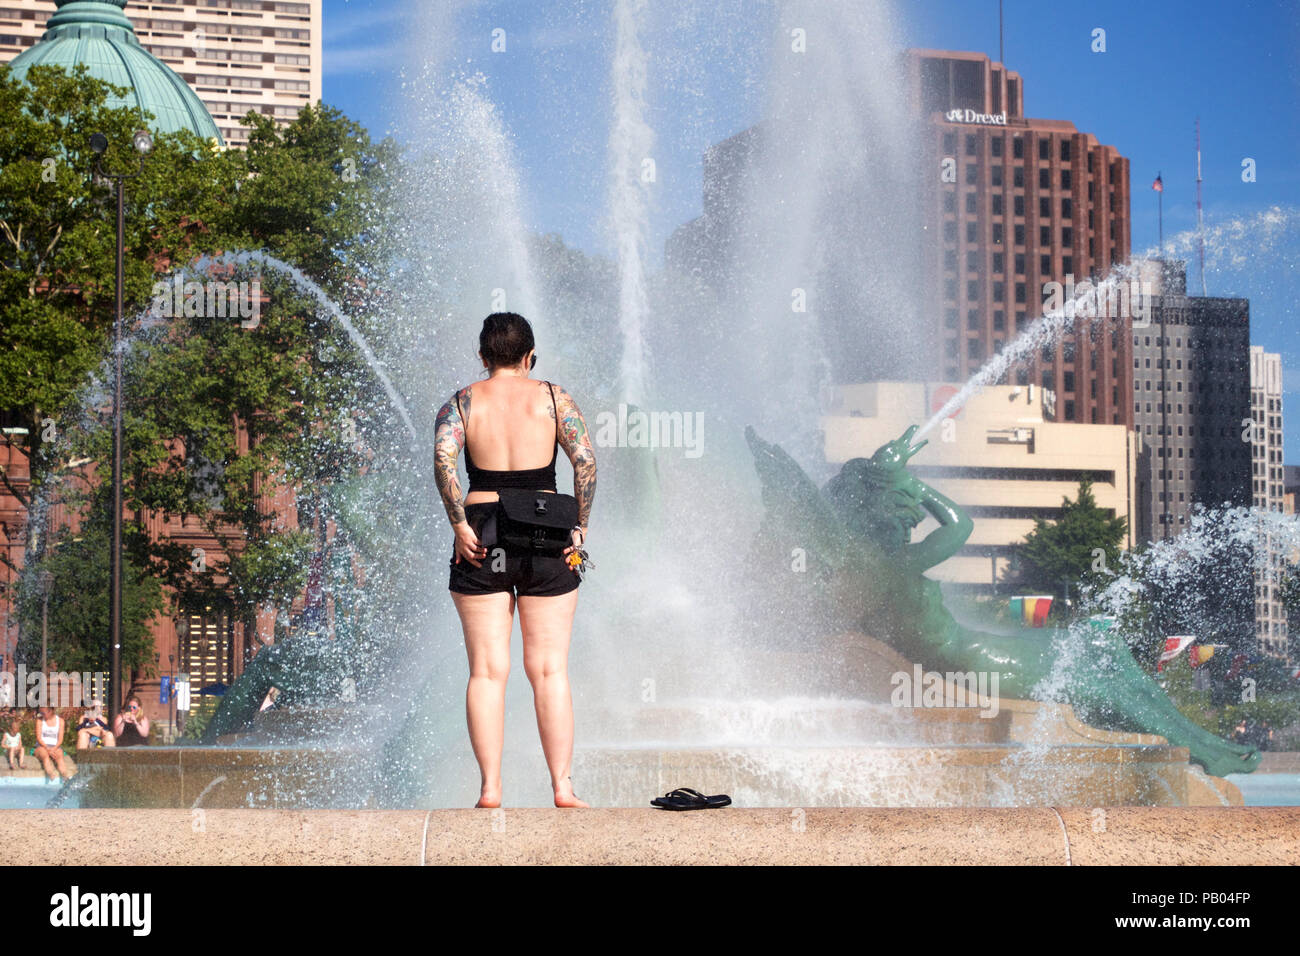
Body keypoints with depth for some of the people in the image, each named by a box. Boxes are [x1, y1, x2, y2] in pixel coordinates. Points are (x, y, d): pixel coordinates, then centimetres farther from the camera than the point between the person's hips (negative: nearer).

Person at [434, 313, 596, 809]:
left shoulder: (461, 403, 6)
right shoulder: (552, 397, 5)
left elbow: (443, 458, -12)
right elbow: (585, 458, -7)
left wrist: (460, 526, -11)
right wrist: (579, 525, -2)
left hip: (481, 540, 0)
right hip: (546, 539, 0)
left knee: (487, 671, 2)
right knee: (549, 669, 3)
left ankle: (490, 789, -2)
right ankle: (562, 786, 0)